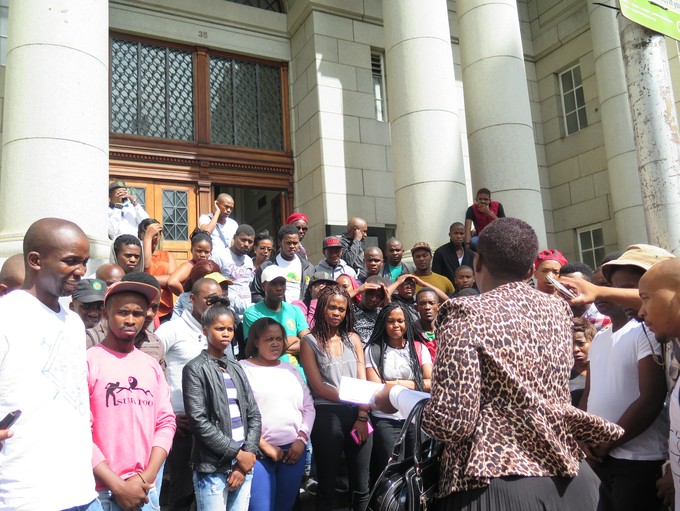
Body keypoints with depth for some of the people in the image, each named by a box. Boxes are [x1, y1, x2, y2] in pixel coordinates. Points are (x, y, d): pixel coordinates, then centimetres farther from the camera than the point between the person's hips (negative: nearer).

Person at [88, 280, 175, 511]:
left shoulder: (151, 366, 8)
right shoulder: (88, 362, -8)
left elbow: (166, 422, 6)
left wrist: (147, 477, -6)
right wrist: (117, 486, -14)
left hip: (147, 490, 5)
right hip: (102, 491, -4)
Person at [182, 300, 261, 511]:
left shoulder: (237, 368, 13)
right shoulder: (195, 369, -4)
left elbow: (254, 415, 9)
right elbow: (199, 421, -12)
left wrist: (248, 454, -4)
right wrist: (237, 453, -12)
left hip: (243, 464, 5)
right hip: (213, 468, -5)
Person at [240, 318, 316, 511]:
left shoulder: (290, 368, 14)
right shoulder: (243, 369, -2)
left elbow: (309, 407, 14)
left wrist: (301, 439, 1)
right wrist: (264, 446, -11)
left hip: (293, 450, 5)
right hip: (258, 452, -5)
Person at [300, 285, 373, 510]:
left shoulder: (353, 339, 12)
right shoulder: (310, 341, 0)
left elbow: (362, 381, 6)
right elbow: (318, 386, -6)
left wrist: (362, 415, -7)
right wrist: (353, 400, -10)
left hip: (357, 415, 4)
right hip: (327, 416, -3)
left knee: (361, 486, 9)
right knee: (327, 484, 7)